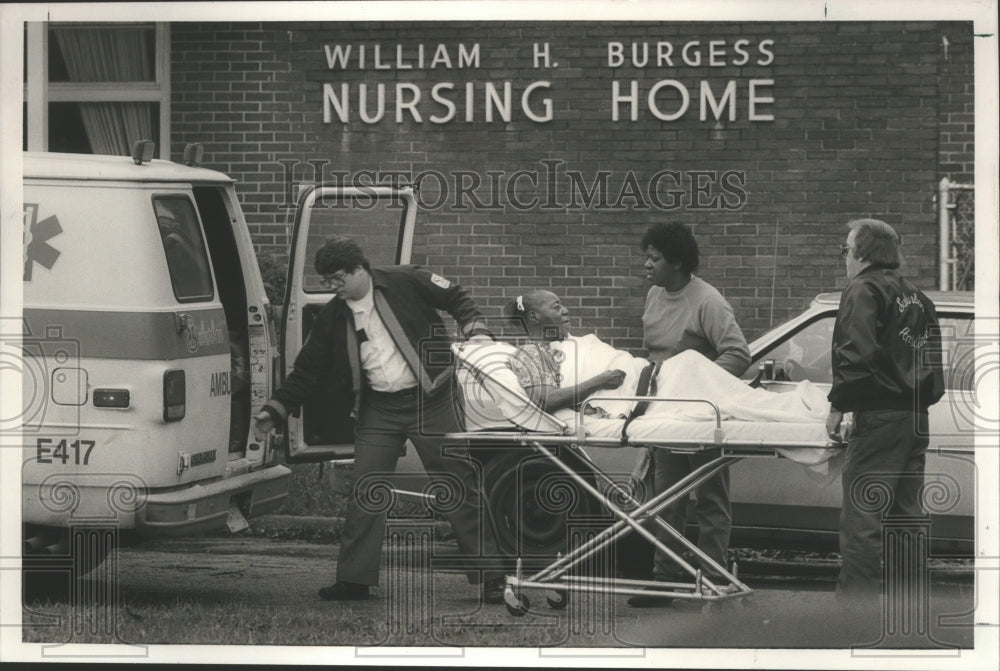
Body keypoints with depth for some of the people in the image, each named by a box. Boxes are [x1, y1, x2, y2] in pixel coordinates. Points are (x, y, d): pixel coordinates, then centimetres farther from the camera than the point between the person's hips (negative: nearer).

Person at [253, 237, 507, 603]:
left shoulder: (407, 283, -6)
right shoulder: (332, 318, 5)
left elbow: (458, 300, 4)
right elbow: (307, 372, 10)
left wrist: (478, 336, -10)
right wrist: (274, 411, 4)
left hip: (429, 400, -4)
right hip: (378, 411, 4)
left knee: (460, 486, -3)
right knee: (364, 493, -2)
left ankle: (491, 576, 1)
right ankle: (354, 579, 6)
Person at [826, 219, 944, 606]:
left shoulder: (864, 291, -6)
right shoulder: (916, 298, 21)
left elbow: (857, 354, -18)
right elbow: (932, 361, 24)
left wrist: (839, 406, -13)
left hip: (880, 417, -9)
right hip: (916, 419, 9)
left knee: (861, 516, -10)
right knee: (906, 513, 13)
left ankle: (855, 598, -13)